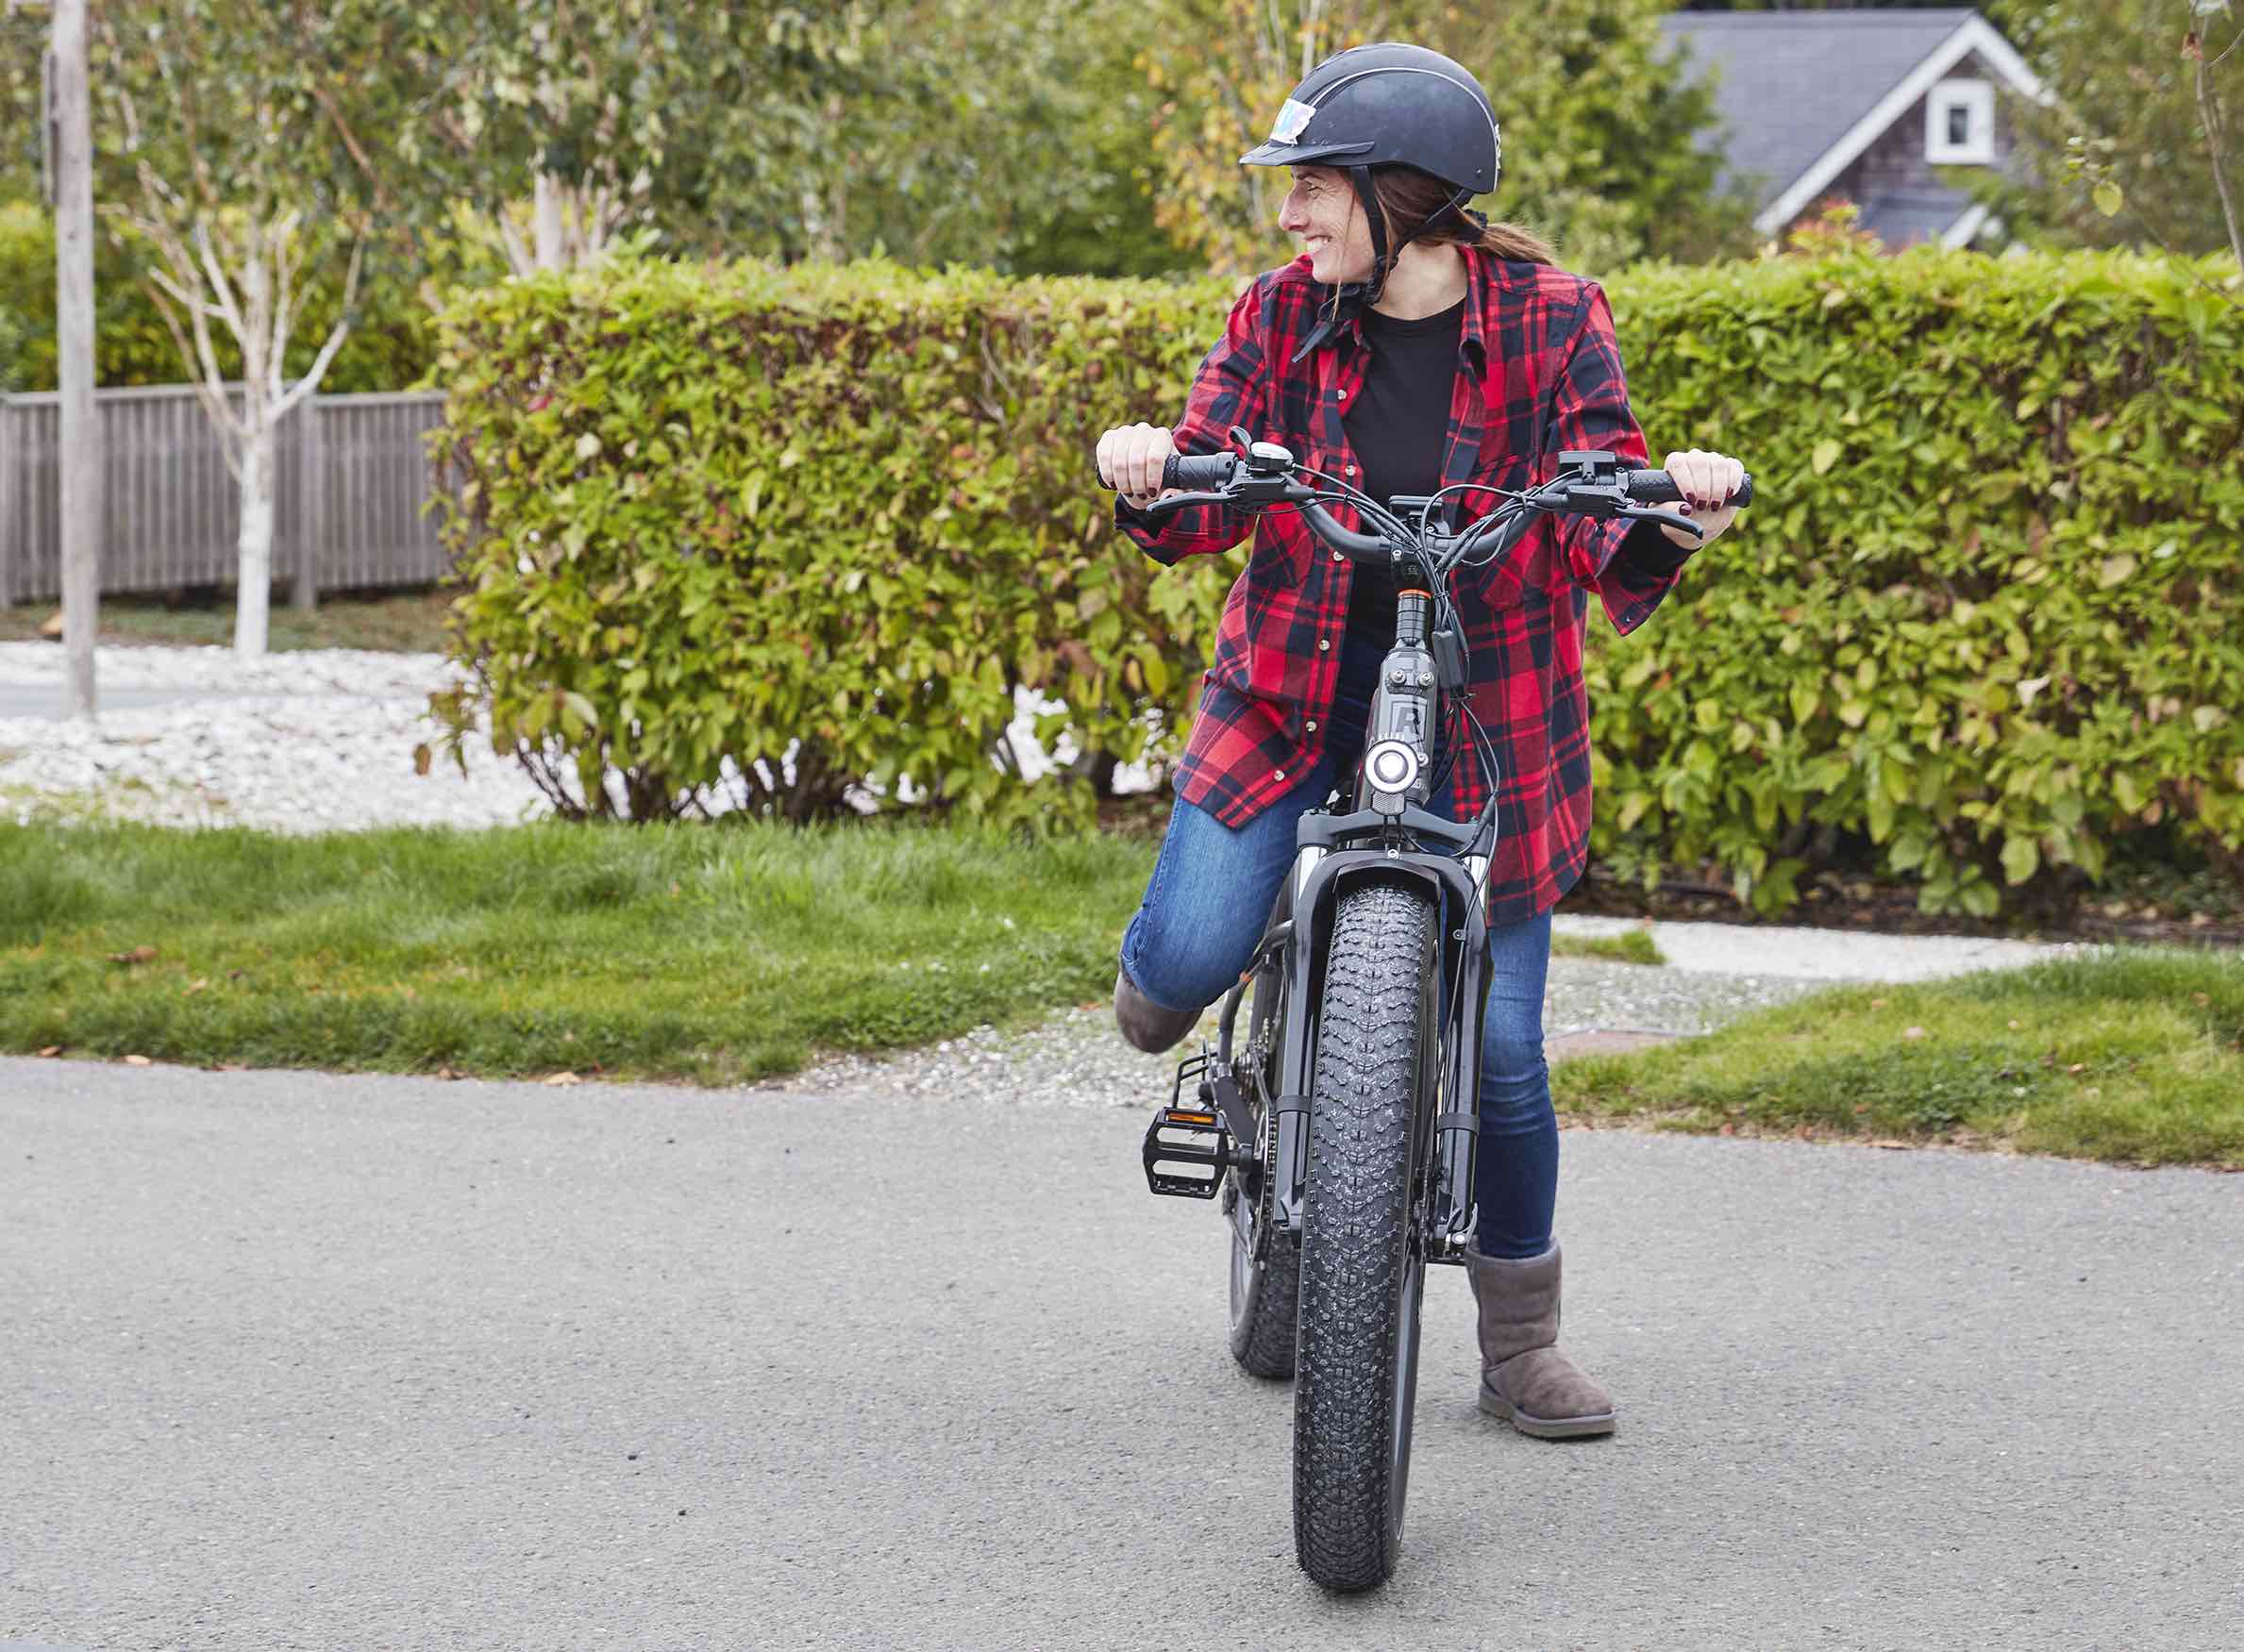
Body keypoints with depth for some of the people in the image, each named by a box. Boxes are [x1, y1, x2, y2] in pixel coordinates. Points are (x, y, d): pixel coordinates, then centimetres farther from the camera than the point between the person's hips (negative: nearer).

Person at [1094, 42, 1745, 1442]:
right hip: (1293, 687, 1)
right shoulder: (1284, 315, -2)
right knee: (1189, 958, -19)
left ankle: (1522, 1347, 19)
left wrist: (1672, 522, -38)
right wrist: (1151, 485, -33)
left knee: (1502, 1044, 0)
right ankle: (1159, 988, 22)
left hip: (1484, 714, -1)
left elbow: (1603, 544, -15)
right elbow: (1213, 498, -10)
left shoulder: (1550, 322, -9)